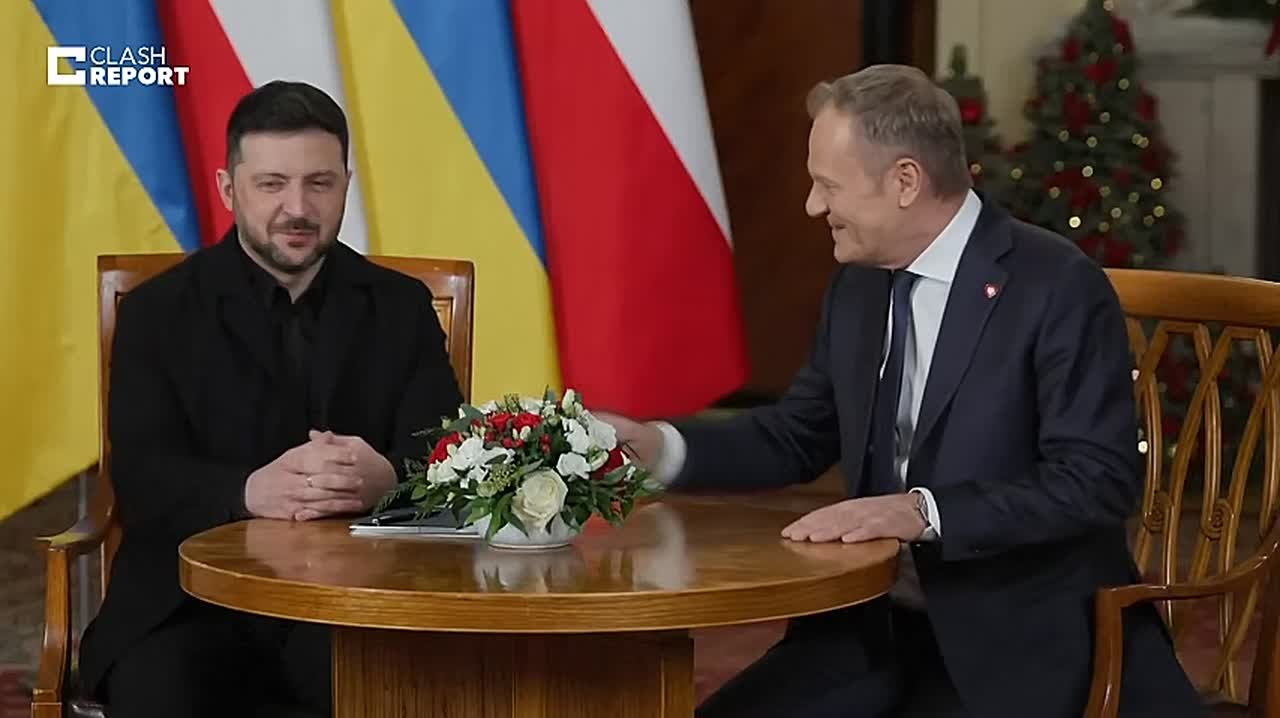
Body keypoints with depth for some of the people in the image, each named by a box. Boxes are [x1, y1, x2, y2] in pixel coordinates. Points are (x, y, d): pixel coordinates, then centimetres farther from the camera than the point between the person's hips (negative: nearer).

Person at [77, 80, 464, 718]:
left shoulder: (401, 307, 11)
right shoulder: (158, 312, 6)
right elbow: (141, 482, -6)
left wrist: (385, 480, -26)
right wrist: (251, 491, -28)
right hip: (196, 599, 0)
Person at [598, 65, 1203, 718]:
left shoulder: (1059, 288, -14)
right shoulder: (856, 286, 8)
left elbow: (1098, 481, -19)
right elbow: (797, 438, 18)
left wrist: (924, 511, -26)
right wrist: (660, 447, 2)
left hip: (1018, 637, -6)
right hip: (877, 621, 6)